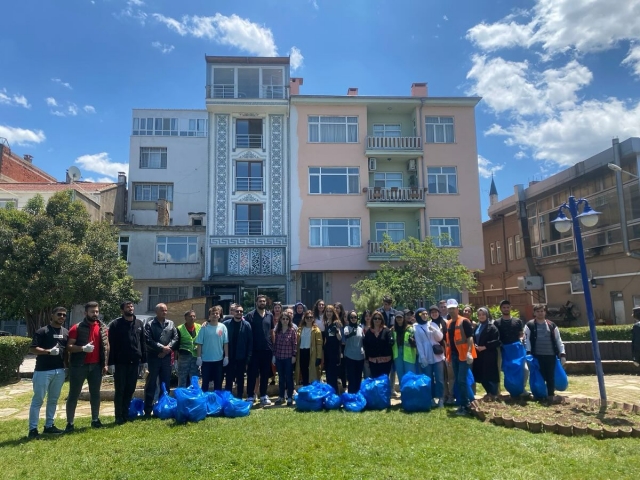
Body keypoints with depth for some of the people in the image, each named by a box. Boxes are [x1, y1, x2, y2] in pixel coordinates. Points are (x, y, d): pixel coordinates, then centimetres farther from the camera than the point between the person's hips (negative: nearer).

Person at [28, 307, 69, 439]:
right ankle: (33, 429, 6)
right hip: (43, 370, -6)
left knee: (53, 400, 13)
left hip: (60, 370, 6)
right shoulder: (42, 331, -6)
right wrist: (49, 351, -23)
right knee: (38, 400, -1)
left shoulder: (66, 332, 12)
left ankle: (49, 425, 23)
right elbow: (32, 349, -10)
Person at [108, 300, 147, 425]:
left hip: (134, 362, 4)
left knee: (130, 390, 10)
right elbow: (111, 344, -6)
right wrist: (112, 362, -12)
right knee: (120, 390, 3)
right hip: (120, 362, -4)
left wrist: (143, 359, 5)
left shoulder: (139, 324, 10)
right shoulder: (115, 324, -3)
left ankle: (125, 414, 21)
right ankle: (119, 417, 11)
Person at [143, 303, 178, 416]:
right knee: (151, 383, 2)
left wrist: (168, 347, -12)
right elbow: (148, 340, -13)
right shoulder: (150, 324, -3)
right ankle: (148, 409, 10)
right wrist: (162, 348, -16)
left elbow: (175, 338, 4)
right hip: (153, 357, -4)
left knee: (166, 383, 10)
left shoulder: (171, 324, 10)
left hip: (166, 357, 4)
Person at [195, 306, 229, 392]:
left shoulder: (222, 327, -2)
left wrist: (226, 357, -2)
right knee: (205, 382, 10)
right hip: (206, 360, -1)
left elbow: (225, 343, 0)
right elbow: (199, 344, -4)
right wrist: (199, 357, -7)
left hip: (219, 359, 1)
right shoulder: (204, 327, -5)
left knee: (218, 382, 12)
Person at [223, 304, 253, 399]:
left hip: (241, 358, 0)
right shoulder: (226, 324, -3)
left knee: (240, 379, 11)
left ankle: (239, 398, 22)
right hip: (229, 357, 0)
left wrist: (248, 358, -7)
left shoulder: (246, 325, -4)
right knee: (229, 379, 9)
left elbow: (250, 342, -4)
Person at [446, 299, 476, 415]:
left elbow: (470, 337, -15)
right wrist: (449, 355, 18)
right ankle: (465, 403, 20)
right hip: (454, 355, 8)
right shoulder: (449, 324, 14)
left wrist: (469, 352, -25)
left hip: (464, 355, -8)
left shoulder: (464, 321, -9)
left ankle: (466, 406, -1)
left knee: (461, 380, -9)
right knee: (458, 381, 11)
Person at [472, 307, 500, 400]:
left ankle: (493, 393, 12)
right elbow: (474, 339, 21)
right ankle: (489, 392, 25)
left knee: (490, 374, -2)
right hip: (479, 354, 7)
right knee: (481, 375, 10)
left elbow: (497, 341, -13)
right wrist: (475, 346, 0)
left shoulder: (492, 327, -8)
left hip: (489, 355, -7)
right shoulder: (477, 327, 14)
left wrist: (485, 347, -16)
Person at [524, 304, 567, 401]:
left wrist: (562, 354, 3)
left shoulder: (552, 325, 10)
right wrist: (528, 353, -12)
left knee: (550, 376, 3)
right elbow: (527, 340, -3)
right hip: (537, 356, -2)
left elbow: (558, 340, 10)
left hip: (551, 355, 2)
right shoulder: (529, 325, 2)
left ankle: (550, 395, 12)